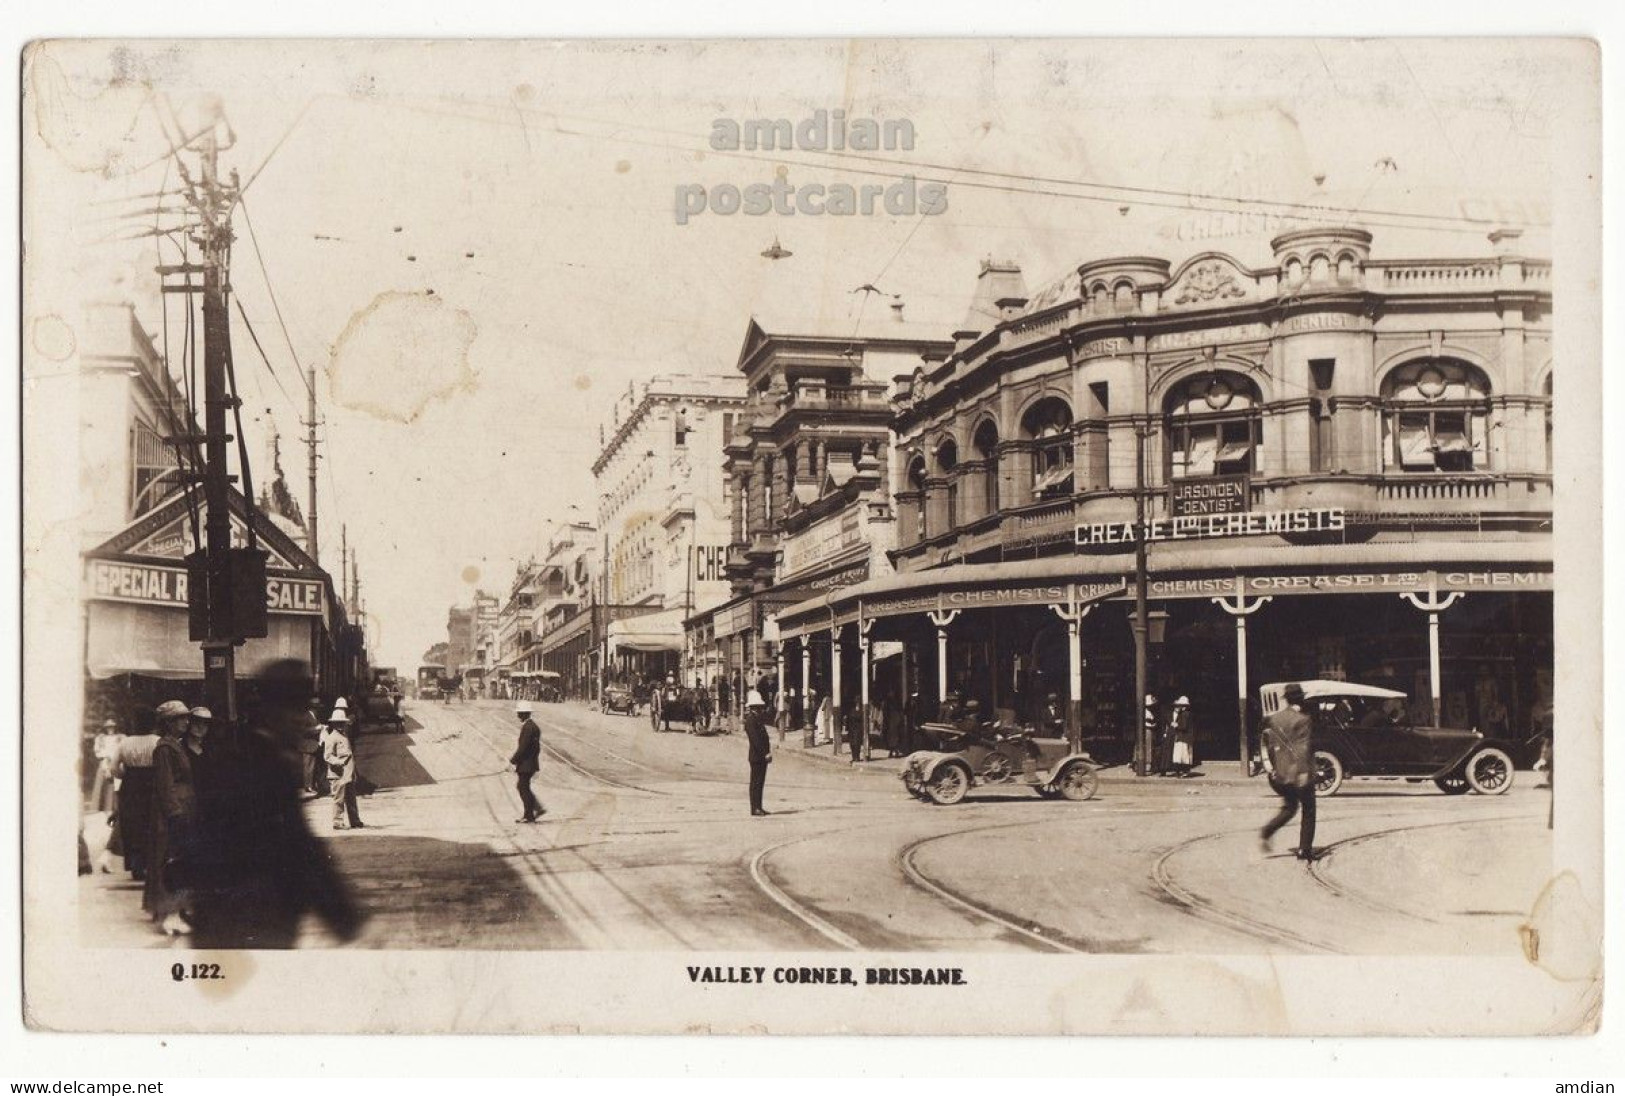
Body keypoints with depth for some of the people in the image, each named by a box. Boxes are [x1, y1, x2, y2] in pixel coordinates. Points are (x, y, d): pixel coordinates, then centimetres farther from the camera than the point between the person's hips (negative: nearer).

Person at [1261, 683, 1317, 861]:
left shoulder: (1274, 719, 5)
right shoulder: (1301, 720, -14)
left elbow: (1269, 744, 10)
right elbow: (1303, 747, -19)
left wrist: (1272, 766, 19)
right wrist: (1304, 771, -20)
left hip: (1280, 772, 6)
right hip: (1299, 772, -6)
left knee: (1289, 807, 20)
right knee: (1308, 810, 7)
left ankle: (1266, 832, 0)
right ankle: (1305, 849, 7)